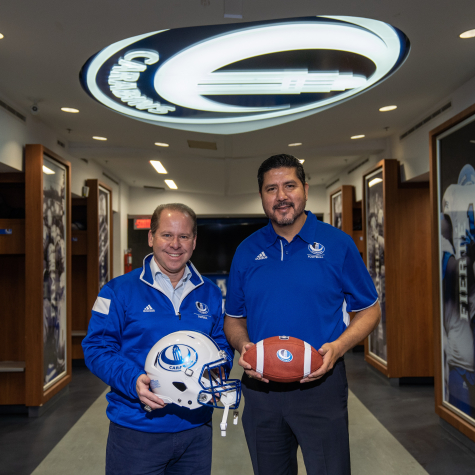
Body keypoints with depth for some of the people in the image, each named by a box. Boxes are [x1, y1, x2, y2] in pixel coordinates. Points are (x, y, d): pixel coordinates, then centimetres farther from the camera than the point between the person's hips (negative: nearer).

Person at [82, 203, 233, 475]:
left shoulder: (210, 294, 5)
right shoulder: (119, 291, -6)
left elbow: (223, 345, 11)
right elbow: (98, 348, -9)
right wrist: (133, 381, -24)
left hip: (196, 428, 4)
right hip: (136, 430, -3)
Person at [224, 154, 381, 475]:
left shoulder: (338, 244, -4)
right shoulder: (247, 251, 5)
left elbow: (369, 310, 1)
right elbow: (234, 319, 12)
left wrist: (338, 347, -15)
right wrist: (243, 345, -9)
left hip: (320, 384, -3)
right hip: (260, 386, 3)